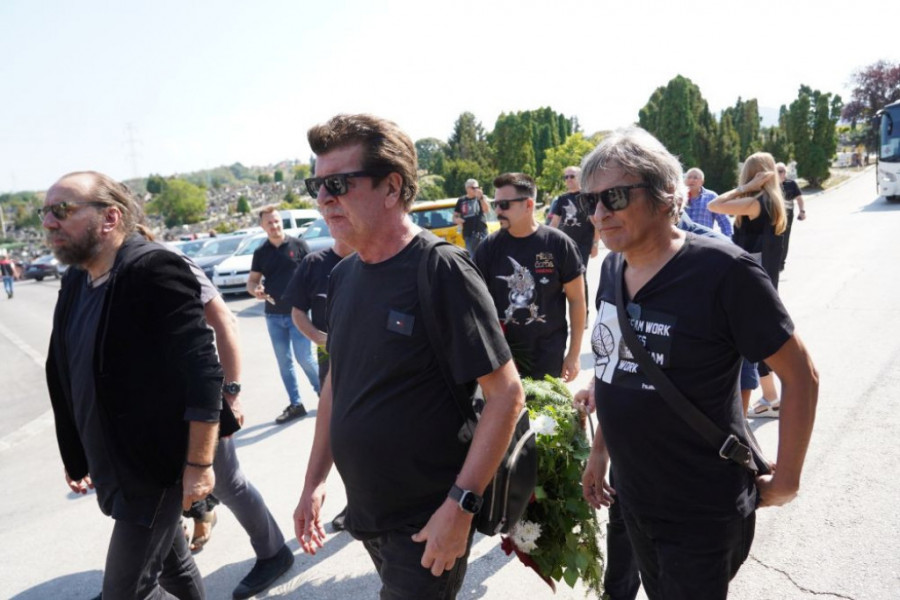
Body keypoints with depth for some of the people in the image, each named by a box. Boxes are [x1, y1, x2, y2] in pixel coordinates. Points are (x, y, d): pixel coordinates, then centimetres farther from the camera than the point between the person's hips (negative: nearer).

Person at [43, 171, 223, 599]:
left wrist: (199, 464, -21)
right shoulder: (75, 281, 7)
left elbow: (203, 375, -22)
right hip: (115, 467, 8)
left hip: (155, 467, -8)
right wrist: (80, 457, 18)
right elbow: (72, 379, 14)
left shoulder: (153, 271, -19)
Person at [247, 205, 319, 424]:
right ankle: (295, 404, 20)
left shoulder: (298, 245, -2)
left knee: (304, 358, -5)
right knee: (284, 362, 9)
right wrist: (255, 289, -12)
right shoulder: (260, 253, 7)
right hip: (273, 315, 4)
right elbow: (251, 281, 10)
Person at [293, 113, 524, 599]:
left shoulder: (442, 272, -19)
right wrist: (315, 480, 12)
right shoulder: (342, 276, 3)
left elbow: (506, 394, -20)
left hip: (426, 525, -6)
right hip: (363, 514, 7)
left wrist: (459, 507, -22)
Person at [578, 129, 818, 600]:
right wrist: (599, 450, 13)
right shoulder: (612, 268, 0)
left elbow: (800, 375, -14)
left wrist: (784, 481, -8)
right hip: (632, 497, 6)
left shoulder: (722, 270, -20)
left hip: (702, 512, -6)